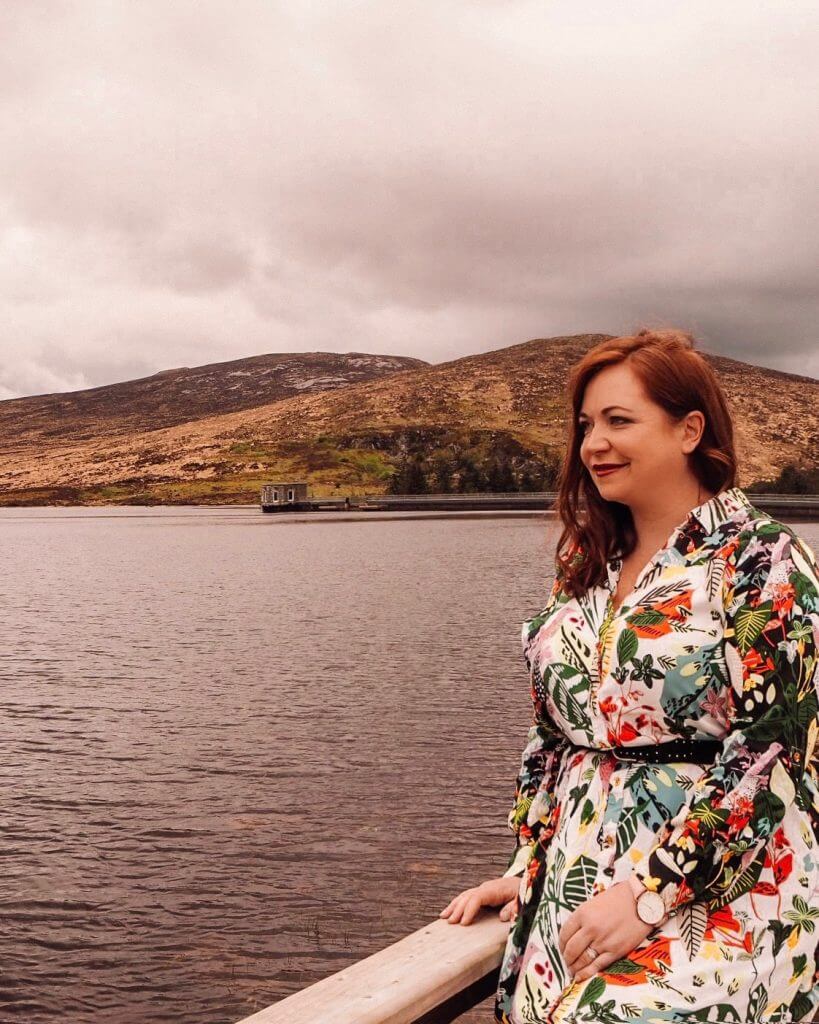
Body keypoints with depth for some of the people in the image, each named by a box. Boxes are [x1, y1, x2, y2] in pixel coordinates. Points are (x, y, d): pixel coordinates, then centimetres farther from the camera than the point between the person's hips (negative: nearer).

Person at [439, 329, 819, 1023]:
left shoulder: (760, 559, -9)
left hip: (718, 893, -5)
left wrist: (650, 895, -17)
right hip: (576, 882, 5)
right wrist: (527, 866, 9)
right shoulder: (586, 562, 10)